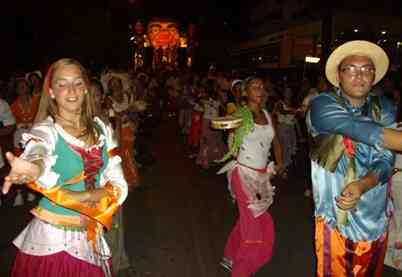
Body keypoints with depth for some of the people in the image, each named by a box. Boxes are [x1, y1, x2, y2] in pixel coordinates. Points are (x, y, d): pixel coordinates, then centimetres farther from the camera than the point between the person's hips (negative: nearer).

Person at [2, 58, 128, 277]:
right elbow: (38, 155, -38)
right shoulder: (45, 131, -13)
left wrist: (85, 197, -18)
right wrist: (32, 169, -60)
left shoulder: (100, 128, -1)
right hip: (54, 239, -3)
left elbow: (118, 184, -2)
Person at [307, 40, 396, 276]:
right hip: (335, 217, -4)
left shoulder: (385, 109, 1)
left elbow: (386, 160, -9)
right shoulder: (323, 105, -12)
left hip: (376, 218, 4)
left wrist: (361, 186, -26)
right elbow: (361, 131, -28)